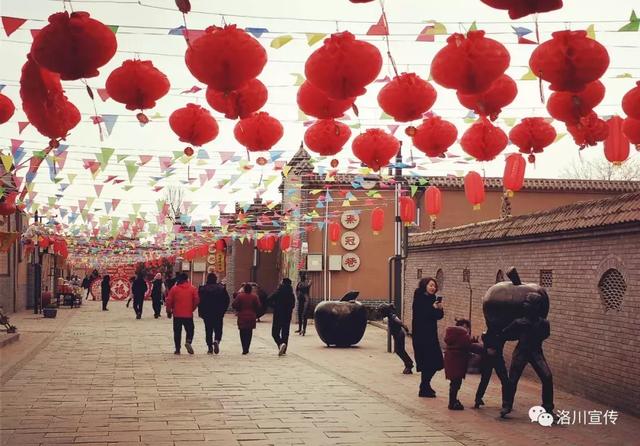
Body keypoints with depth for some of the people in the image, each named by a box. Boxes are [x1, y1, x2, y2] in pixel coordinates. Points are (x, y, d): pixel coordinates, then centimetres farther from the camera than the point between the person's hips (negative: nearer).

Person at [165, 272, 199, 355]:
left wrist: (169, 311, 11)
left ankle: (177, 349, 7)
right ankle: (188, 342, -16)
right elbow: (197, 300, -3)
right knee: (190, 330, 12)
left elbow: (169, 301, -2)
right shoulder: (192, 288, 0)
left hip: (177, 314, 0)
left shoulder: (174, 288, -1)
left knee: (177, 332, 9)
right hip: (189, 314, 0)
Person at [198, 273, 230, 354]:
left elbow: (200, 301, -5)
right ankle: (217, 340, -19)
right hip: (219, 314, 0)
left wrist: (200, 312, 4)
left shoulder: (203, 289, -3)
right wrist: (223, 310, 7)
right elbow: (227, 301, -1)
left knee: (208, 331, 9)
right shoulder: (222, 288, -1)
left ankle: (210, 347, 6)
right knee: (218, 329, 9)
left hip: (207, 314, 0)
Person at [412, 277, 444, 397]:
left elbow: (439, 316, 10)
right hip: (421, 335, -8)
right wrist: (433, 308, -23)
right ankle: (424, 389, 4)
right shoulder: (419, 299, -11)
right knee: (427, 362, -6)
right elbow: (420, 315, -21)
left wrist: (440, 308, -9)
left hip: (431, 335, 8)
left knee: (435, 362, 10)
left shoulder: (432, 299, 10)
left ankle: (425, 386, 27)